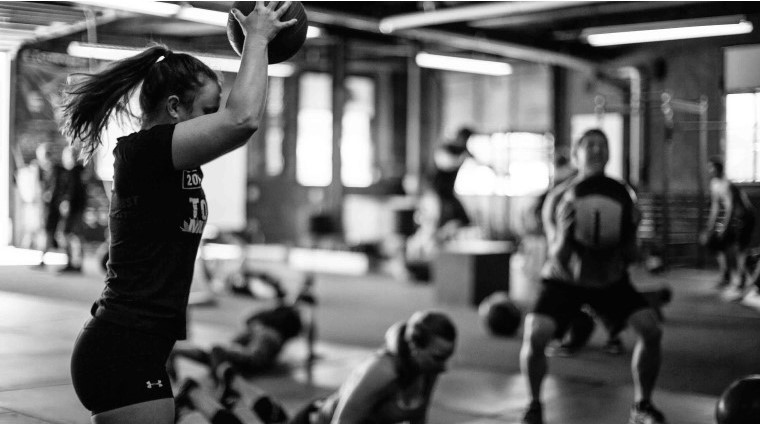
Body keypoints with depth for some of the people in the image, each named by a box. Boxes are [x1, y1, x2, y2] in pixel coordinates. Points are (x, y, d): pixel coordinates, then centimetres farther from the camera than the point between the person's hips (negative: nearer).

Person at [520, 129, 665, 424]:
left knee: (651, 330, -15)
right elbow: (557, 259, -19)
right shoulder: (559, 198, -16)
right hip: (564, 279, -2)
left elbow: (630, 256, -6)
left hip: (611, 280, 3)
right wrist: (564, 233, -38)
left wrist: (625, 239, -27)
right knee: (535, 335, -23)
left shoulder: (623, 196, -9)